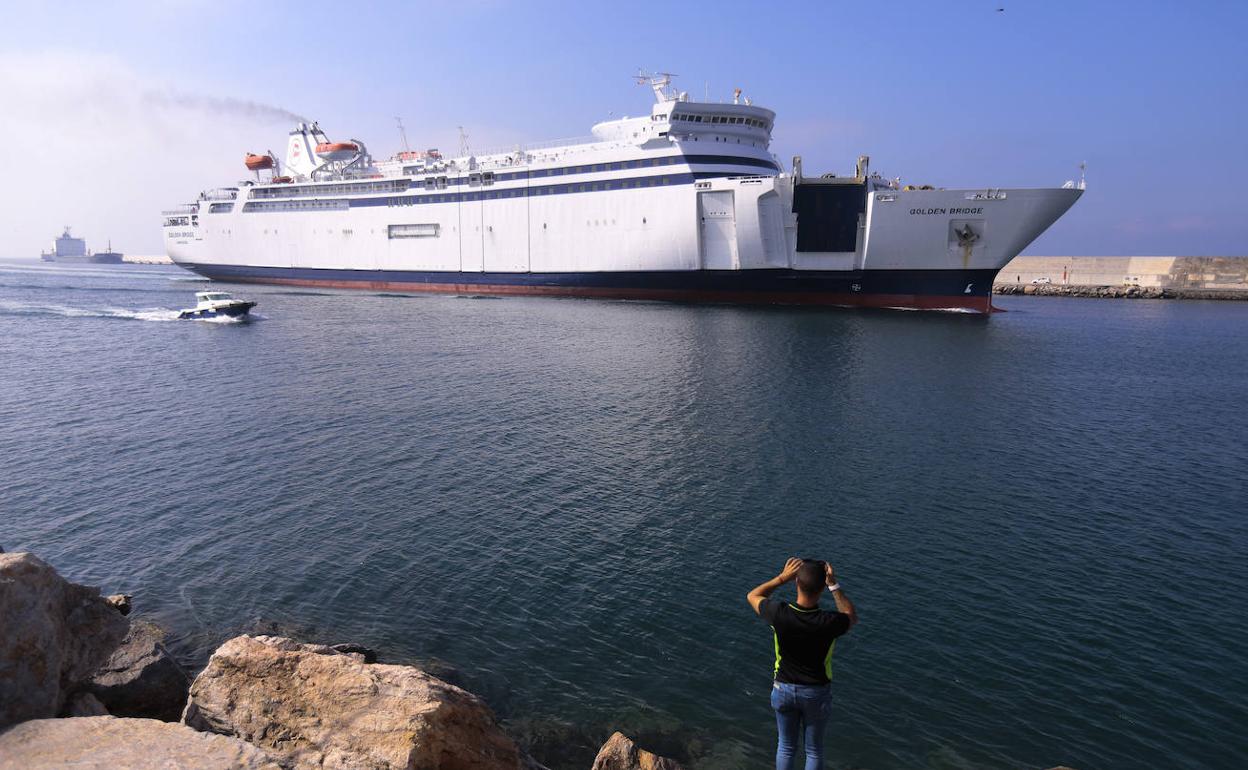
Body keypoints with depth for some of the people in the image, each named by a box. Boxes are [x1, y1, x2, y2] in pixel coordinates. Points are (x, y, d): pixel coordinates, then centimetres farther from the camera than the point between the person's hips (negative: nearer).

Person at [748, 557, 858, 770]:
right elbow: (851, 616, -3)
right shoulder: (829, 622, -29)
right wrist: (834, 585, -12)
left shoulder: (780, 614, -27)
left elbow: (753, 596, -4)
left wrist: (782, 577, -11)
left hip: (784, 689, 1)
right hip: (816, 693, -1)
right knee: (814, 751, 20)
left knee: (786, 747, 21)